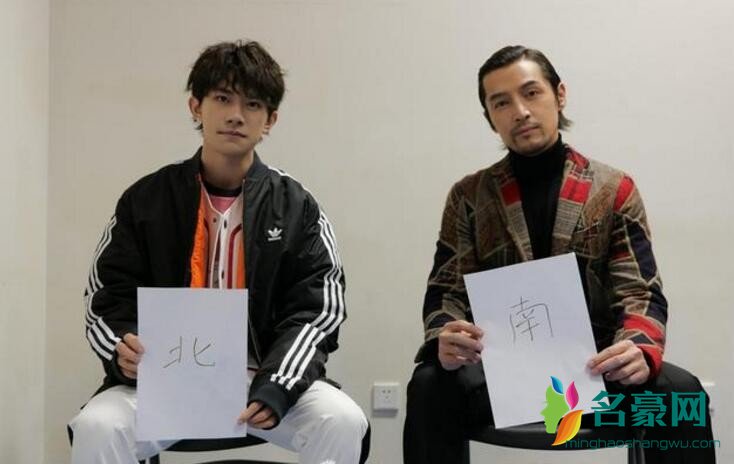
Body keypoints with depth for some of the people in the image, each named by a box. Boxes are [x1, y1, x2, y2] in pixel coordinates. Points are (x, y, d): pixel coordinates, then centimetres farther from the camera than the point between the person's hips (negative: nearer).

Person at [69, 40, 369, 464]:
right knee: (97, 427, -28)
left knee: (344, 422, -26)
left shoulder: (297, 208, 3)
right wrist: (123, 350, -19)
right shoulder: (145, 201, 3)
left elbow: (316, 312, -2)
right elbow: (108, 301, 4)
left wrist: (276, 385, -19)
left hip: (269, 376, 0)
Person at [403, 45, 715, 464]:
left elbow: (640, 293, -3)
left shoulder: (615, 191, 3)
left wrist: (640, 350, -27)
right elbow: (448, 292, 0)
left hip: (592, 366, 0)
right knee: (430, 385, -32)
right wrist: (444, 341, -25)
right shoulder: (469, 197, 5)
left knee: (680, 392, -29)